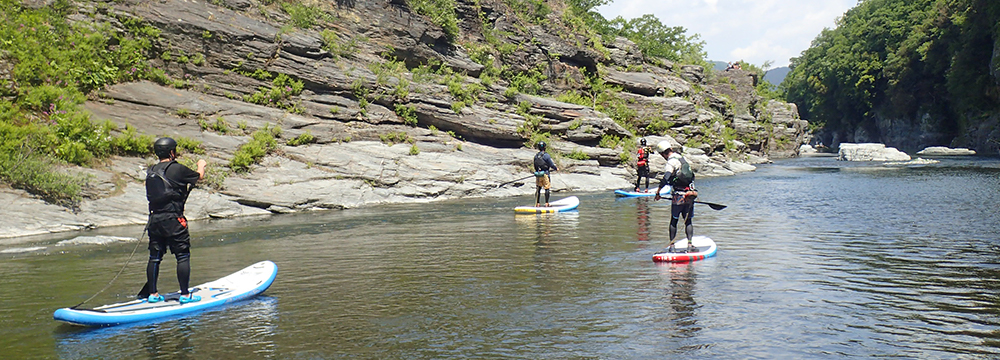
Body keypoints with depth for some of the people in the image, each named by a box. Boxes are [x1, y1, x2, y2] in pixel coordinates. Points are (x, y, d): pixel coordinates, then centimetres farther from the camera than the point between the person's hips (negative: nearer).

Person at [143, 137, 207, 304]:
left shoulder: (151, 171, 10)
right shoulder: (178, 169, -9)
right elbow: (199, 176, 7)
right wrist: (201, 166, 29)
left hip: (154, 219, 7)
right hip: (173, 219, -6)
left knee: (155, 257, 11)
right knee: (183, 256, 0)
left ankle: (152, 293, 18)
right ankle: (185, 295, 1)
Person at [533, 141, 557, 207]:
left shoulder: (536, 156, 5)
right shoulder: (546, 155, -13)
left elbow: (535, 166, 11)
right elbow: (551, 164, -10)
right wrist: (556, 168, 8)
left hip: (538, 174, 5)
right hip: (545, 174, -5)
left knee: (538, 189, 11)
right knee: (547, 189, 2)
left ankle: (537, 203, 11)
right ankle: (546, 203, 1)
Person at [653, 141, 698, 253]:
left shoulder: (672, 161, -11)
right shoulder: (682, 158, 14)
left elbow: (666, 178, -24)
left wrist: (658, 191, -20)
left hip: (678, 196, -6)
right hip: (690, 195, 6)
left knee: (674, 221, 4)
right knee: (688, 221, 10)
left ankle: (671, 246, 5)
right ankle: (690, 245, 2)